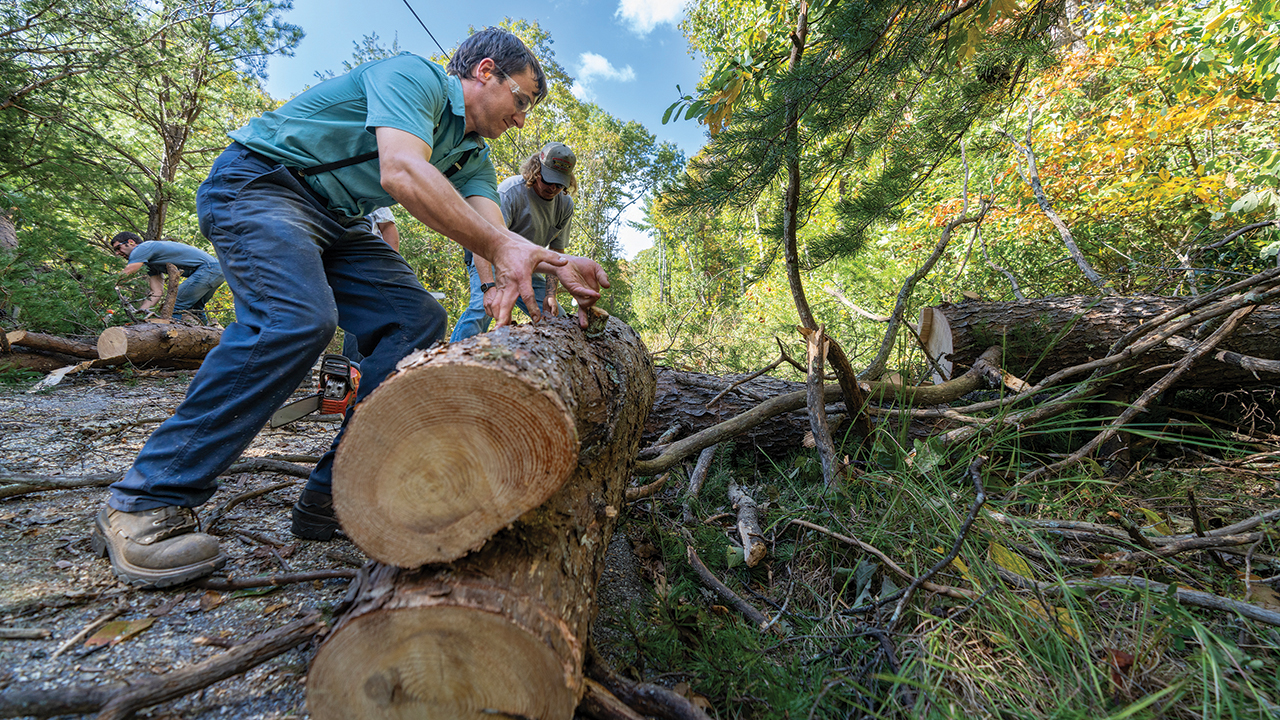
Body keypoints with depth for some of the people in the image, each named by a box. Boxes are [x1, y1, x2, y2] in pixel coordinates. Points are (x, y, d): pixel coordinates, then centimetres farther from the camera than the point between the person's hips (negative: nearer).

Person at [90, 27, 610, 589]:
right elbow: (402, 172, -33)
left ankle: (333, 498, -8)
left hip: (334, 222, 8)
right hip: (256, 183, -8)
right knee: (298, 317, -32)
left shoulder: (473, 156, 10)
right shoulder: (414, 75, -14)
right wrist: (499, 247, -37)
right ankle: (145, 505, -18)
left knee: (415, 317, -10)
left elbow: (491, 227, -7)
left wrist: (546, 263, -27)